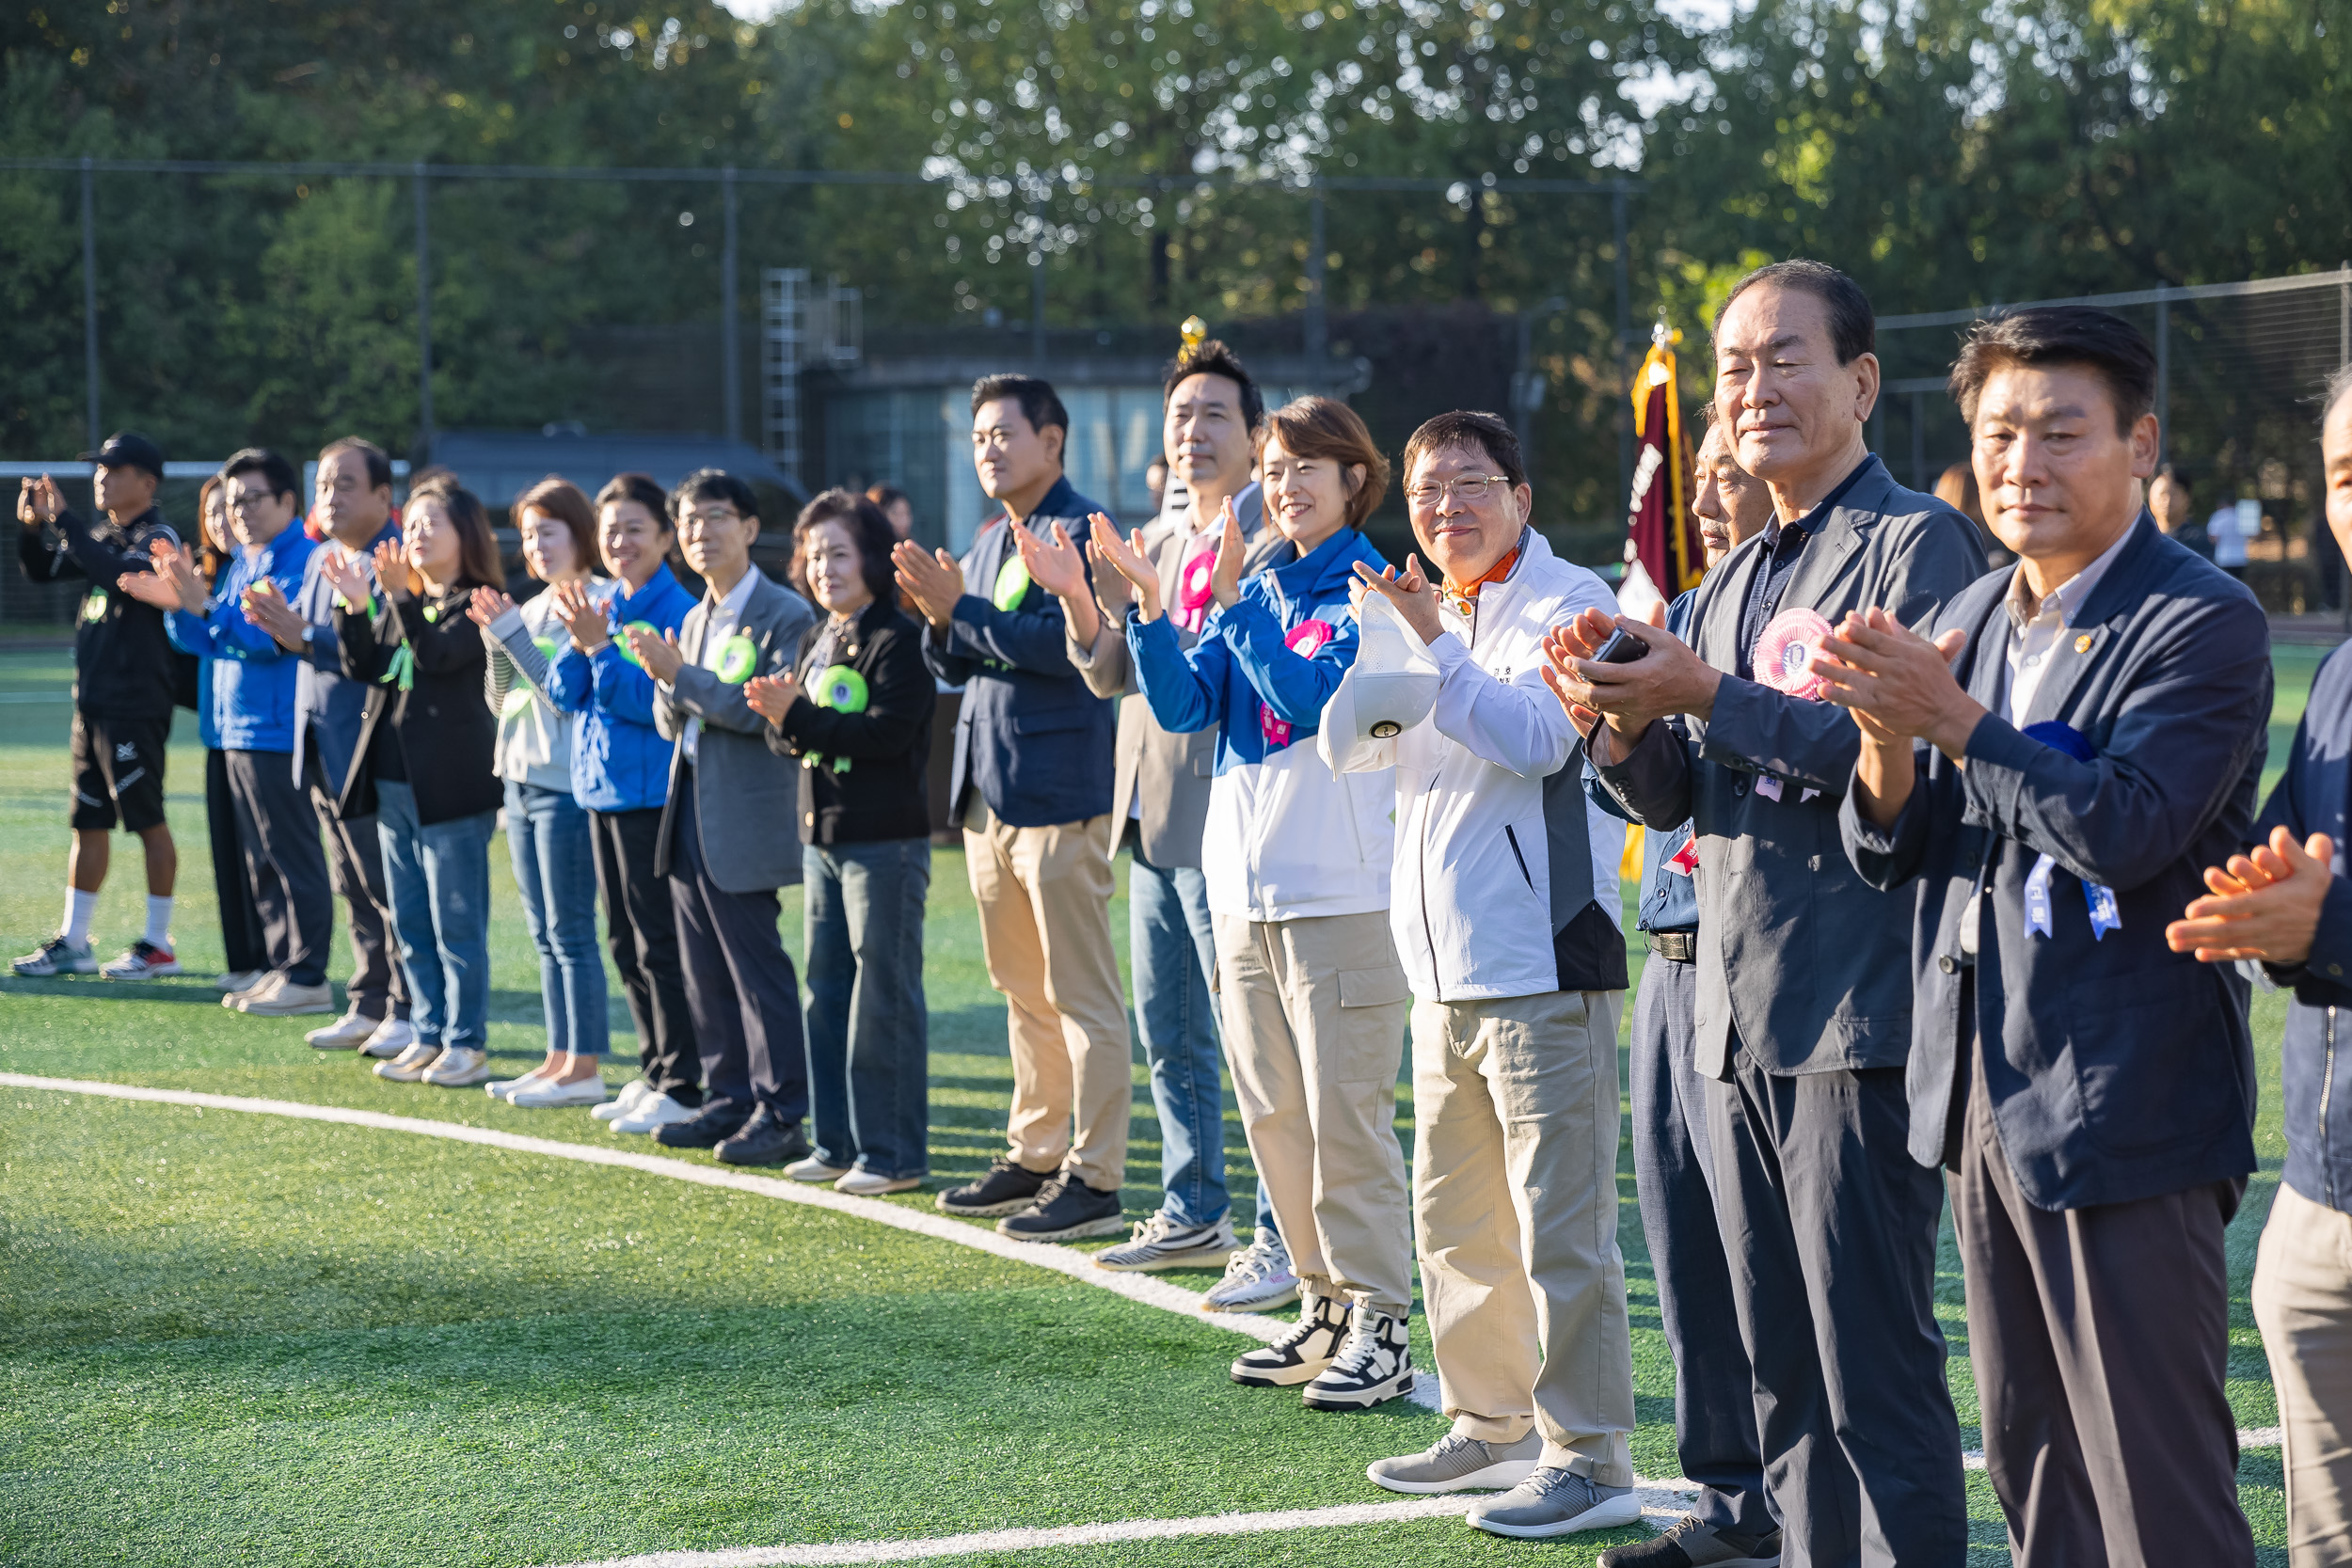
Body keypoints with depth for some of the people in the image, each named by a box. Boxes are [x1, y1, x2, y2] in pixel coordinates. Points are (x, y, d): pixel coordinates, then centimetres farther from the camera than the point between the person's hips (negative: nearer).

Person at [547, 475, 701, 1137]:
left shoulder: (676, 610, -12)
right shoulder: (600, 604, 10)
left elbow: (652, 701, -19)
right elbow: (564, 693, 5)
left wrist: (599, 645, -22)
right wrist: (579, 639, -10)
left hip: (652, 791, -8)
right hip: (602, 787, 8)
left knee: (658, 942, -5)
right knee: (626, 943, 13)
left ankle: (681, 1086, 0)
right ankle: (654, 1074, 22)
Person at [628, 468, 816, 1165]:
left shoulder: (784, 615, -9)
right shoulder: (695, 620, 17)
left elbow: (769, 711, -20)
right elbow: (671, 723, 16)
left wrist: (680, 676, -19)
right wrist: (669, 685, -7)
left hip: (747, 821, -8)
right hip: (691, 817, 8)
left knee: (758, 969, -5)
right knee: (705, 973, 11)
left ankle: (780, 1114, -1)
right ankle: (729, 1100, 19)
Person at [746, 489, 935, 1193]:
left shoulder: (897, 639, -11)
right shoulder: (813, 641, 14)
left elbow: (888, 733, -22)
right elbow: (793, 740, 14)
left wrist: (798, 716, -22)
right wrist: (781, 721, -8)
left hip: (885, 840, -9)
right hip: (822, 836, 9)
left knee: (884, 993, -4)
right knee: (827, 990, 12)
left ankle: (894, 1153, 1)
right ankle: (837, 1142, 20)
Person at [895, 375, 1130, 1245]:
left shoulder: (1079, 530, -10)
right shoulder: (988, 542, 18)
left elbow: (1067, 643, -22)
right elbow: (959, 665, 20)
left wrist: (962, 611, -18)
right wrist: (940, 619, 0)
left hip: (1058, 794, -9)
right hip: (987, 792, 9)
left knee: (1081, 996, -6)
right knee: (1024, 992, 16)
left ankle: (1093, 1180, -4)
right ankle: (1033, 1157, 24)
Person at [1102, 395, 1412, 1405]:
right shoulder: (1253, 589, 14)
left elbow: (1311, 699, -18)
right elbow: (1182, 706, 4)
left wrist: (1232, 599, -21)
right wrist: (1150, 609, -9)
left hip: (1342, 892, -7)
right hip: (1245, 886, 7)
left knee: (1345, 1116, -9)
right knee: (1272, 1114, 10)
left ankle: (1381, 1327, -5)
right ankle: (1326, 1304, 20)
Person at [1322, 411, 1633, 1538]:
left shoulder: (1568, 603, -6)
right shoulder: (1427, 614, 18)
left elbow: (1535, 738, -20)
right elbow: (1346, 745, 10)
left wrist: (1431, 640, -21)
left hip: (1543, 959, -9)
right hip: (1449, 970, 9)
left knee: (1558, 1223, -9)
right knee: (1454, 1220, 15)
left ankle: (1589, 1458, -6)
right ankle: (1492, 1428, 27)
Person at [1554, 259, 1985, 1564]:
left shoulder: (1915, 543, -7)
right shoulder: (1733, 583, 19)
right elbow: (1674, 799, 18)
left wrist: (1710, 697, -19)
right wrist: (1624, 720, -3)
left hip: (1861, 1016, -8)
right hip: (1738, 1018, 8)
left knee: (1874, 1374, -6)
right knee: (1781, 1372, 13)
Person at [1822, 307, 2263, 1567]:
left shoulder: (2202, 624, -10)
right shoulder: (1969, 621, 13)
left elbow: (2122, 827, -23)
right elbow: (1890, 855, 10)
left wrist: (1954, 721, -23)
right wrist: (1887, 745, -10)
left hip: (2122, 1112, -8)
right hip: (1980, 1100, 8)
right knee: (2030, 1465, 16)